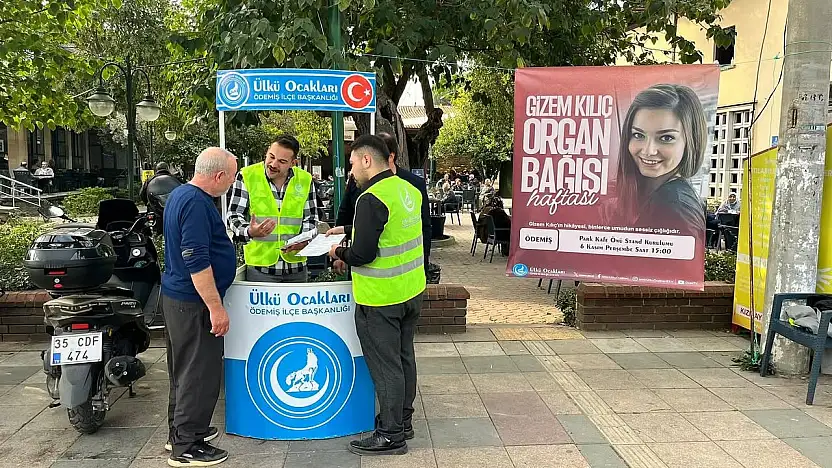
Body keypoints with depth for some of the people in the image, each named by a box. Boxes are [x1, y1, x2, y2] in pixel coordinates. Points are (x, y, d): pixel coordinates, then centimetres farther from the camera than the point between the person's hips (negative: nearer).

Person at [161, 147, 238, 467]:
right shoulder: (197, 203, -21)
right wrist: (216, 307, -23)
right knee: (200, 372, -2)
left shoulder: (180, 194, 12)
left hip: (176, 296, 11)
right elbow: (197, 261, -26)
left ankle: (180, 430, 32)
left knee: (184, 367, 19)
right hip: (193, 302, -11)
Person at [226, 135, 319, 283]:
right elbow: (234, 215, -4)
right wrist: (249, 232, -25)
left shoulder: (305, 180, 4)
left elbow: (311, 218, 9)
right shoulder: (247, 176, -4)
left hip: (296, 264, 3)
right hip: (259, 265, -3)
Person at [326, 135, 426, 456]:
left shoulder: (371, 199, -22)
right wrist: (348, 230, 22)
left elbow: (362, 254, -23)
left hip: (380, 298, -9)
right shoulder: (408, 189, 5)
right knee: (403, 357, 19)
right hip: (411, 291, 9)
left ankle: (391, 435, 14)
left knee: (385, 366, 3)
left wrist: (340, 253, -3)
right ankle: (403, 420, 34)